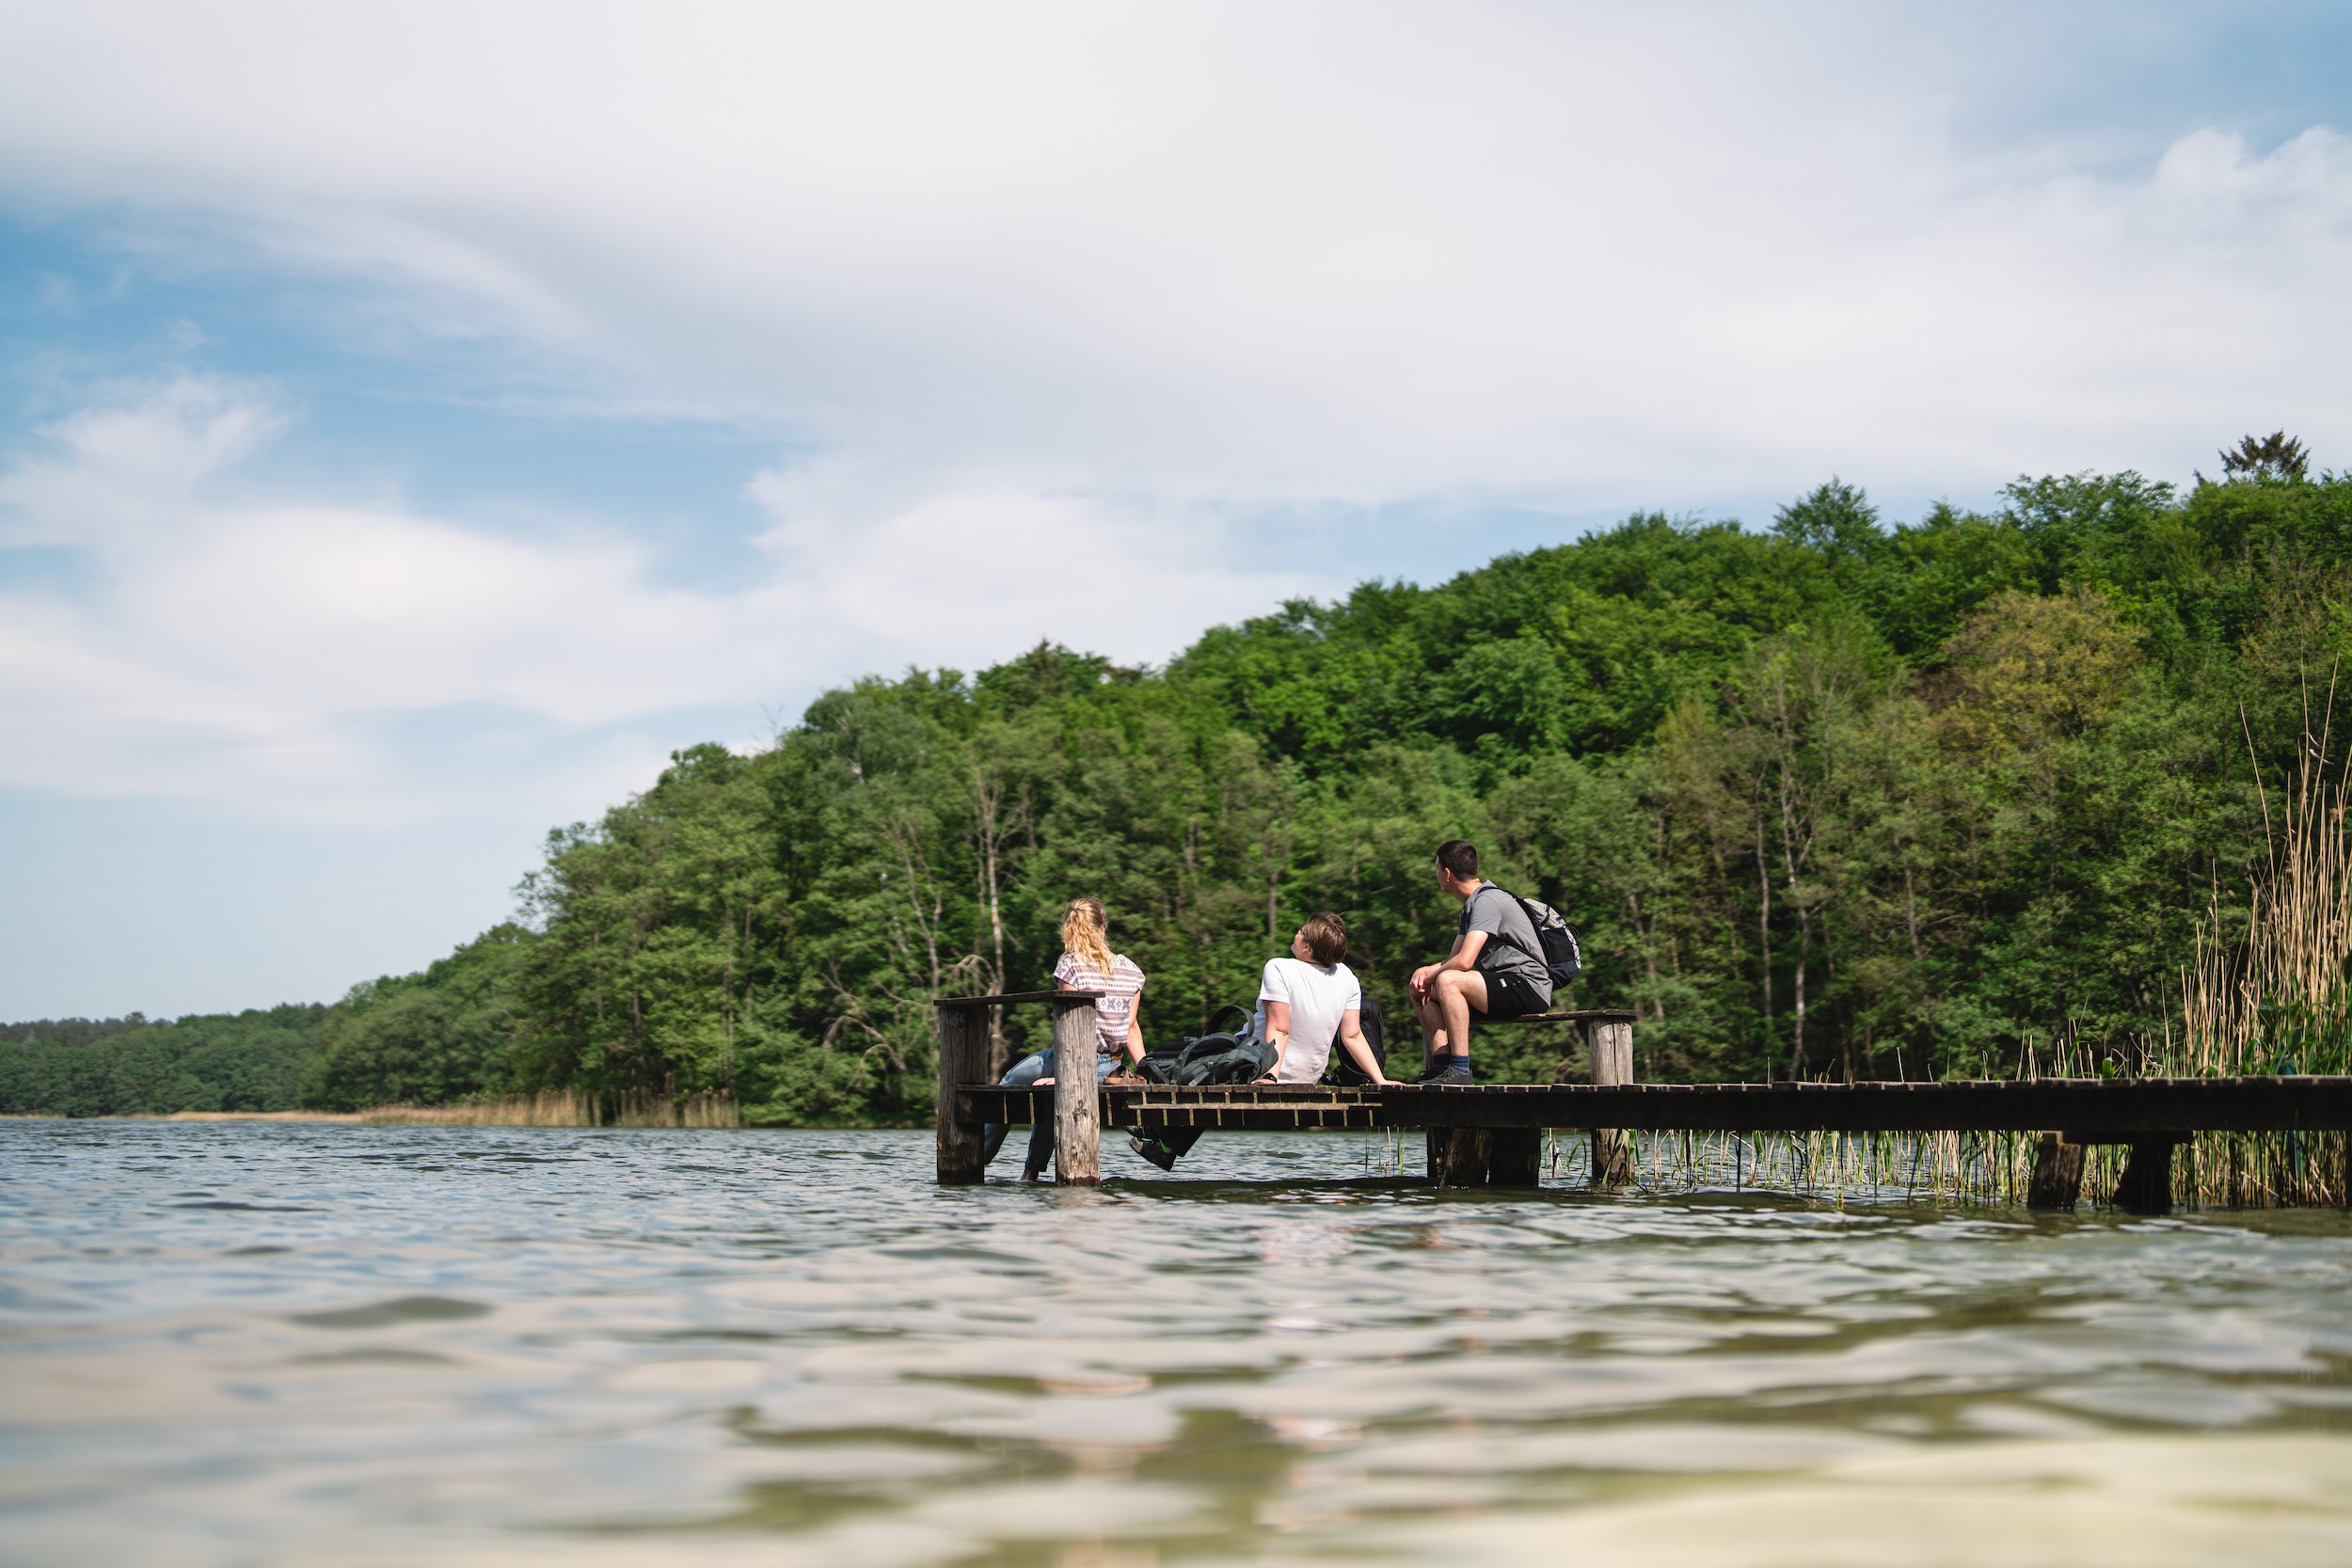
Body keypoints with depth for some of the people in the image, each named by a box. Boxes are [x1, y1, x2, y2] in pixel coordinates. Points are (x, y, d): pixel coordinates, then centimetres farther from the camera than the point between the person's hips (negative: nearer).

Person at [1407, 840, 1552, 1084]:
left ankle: (1460, 1071, -28)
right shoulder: (1470, 906, 19)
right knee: (1421, 990, 6)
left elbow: (1464, 961, -24)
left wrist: (1430, 976, -7)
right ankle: (1441, 1065, -8)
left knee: (1447, 981, -30)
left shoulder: (1487, 901, -14)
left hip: (1529, 987, -10)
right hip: (1503, 985, 11)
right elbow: (1452, 961, 18)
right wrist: (1424, 972, -2)